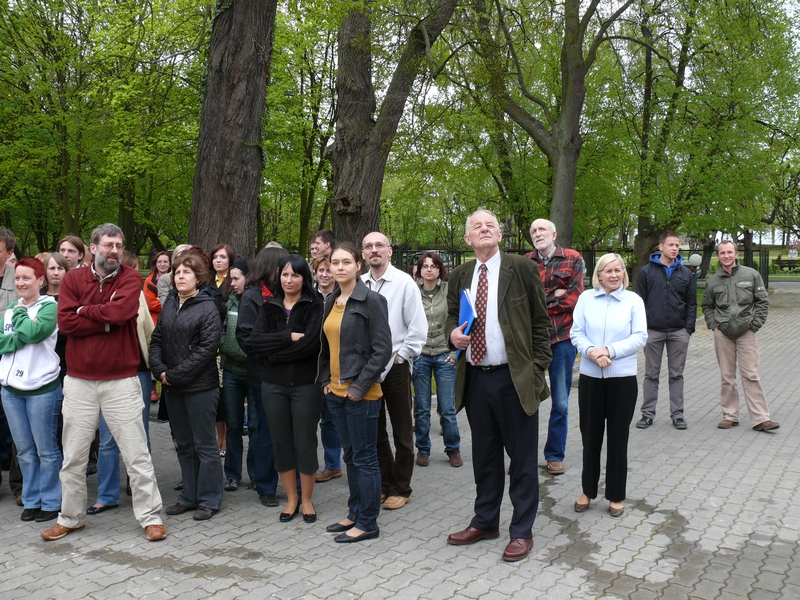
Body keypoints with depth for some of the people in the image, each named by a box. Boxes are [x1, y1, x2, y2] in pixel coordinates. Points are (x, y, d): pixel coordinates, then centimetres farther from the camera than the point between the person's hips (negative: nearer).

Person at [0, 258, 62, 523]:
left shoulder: (50, 306, -5)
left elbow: (34, 333, -21)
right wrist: (22, 336, -14)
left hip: (42, 389, -6)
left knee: (46, 450, 2)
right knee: (25, 451, 13)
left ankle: (51, 501, 14)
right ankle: (31, 500, 24)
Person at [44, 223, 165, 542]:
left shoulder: (130, 278, -1)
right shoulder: (73, 279, 4)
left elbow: (121, 310, -20)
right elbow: (65, 322, -9)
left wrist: (84, 311, -7)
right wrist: (107, 321, -13)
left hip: (121, 381, -2)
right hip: (79, 382, 2)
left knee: (137, 455, 2)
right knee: (73, 457, 13)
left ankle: (150, 516, 14)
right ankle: (70, 517, 31)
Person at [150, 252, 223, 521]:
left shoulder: (207, 308, -9)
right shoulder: (169, 305, 10)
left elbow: (207, 348, -16)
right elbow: (157, 340, 10)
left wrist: (175, 374, -15)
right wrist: (159, 370, -6)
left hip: (200, 387, -6)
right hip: (173, 388, 6)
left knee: (205, 445, 3)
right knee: (184, 445, 15)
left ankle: (209, 499, 14)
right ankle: (190, 496, 27)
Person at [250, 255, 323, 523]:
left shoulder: (314, 306, -3)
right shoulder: (269, 307, 9)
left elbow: (310, 343, -18)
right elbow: (255, 341, -5)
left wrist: (275, 353, -9)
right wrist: (288, 337, -16)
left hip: (305, 384, -4)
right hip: (273, 385, 4)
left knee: (305, 443, 3)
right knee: (281, 443, 10)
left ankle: (307, 500, 21)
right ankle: (291, 498, 26)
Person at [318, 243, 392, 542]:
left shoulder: (371, 300, -10)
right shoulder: (330, 302, 11)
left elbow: (382, 349, -14)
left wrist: (359, 386, -15)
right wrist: (325, 379, 9)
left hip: (361, 394, -7)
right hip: (335, 392, 7)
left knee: (365, 459, 2)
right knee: (350, 456, 16)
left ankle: (367, 523, 13)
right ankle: (354, 514, 28)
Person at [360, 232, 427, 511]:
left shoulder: (404, 282, -7)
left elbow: (419, 328, -7)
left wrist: (401, 355, -9)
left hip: (395, 366, -4)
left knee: (402, 432, 7)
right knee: (375, 431, 14)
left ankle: (401, 489, 20)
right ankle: (384, 485, 29)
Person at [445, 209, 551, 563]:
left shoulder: (522, 269, -4)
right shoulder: (460, 276, 9)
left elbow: (541, 322, -2)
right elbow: (451, 316, 21)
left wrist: (538, 370, -9)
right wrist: (453, 333, -3)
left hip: (514, 378, -4)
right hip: (475, 378, 4)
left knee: (522, 458, 6)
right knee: (484, 456, 17)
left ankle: (522, 531, 20)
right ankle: (485, 522, 32)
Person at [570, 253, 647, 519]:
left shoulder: (633, 300, 0)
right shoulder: (586, 298, 3)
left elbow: (640, 337, -5)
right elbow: (576, 333, 1)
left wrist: (609, 351, -16)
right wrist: (591, 351, -18)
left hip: (622, 377, -1)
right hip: (590, 376, 1)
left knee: (618, 437, 7)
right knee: (590, 435, 9)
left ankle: (616, 496, 20)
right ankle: (588, 491, 25)